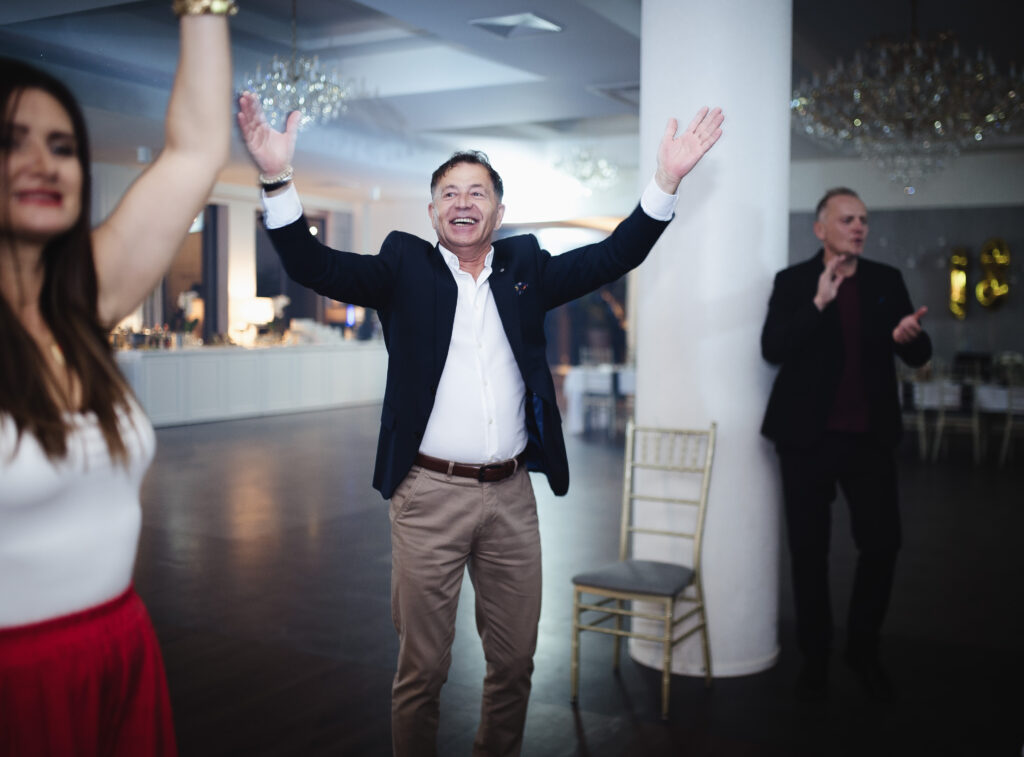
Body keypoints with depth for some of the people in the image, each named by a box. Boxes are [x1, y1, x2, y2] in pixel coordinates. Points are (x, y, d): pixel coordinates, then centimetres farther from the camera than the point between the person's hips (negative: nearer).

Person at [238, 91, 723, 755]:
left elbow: (614, 256, 3)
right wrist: (279, 179, -21)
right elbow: (315, 267, -8)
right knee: (422, 665, 8)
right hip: (430, 494, -3)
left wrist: (666, 181, -9)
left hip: (511, 493, 3)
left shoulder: (526, 266, 10)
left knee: (516, 659, 16)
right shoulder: (404, 266, 3)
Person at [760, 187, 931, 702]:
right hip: (809, 437, -2)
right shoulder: (793, 283, -2)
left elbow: (920, 356, 4)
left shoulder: (887, 281, 6)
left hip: (870, 435, 2)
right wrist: (819, 303, -24)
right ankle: (814, 655, 24)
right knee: (809, 550, 7)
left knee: (882, 544, 3)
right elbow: (772, 349, -13)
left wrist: (910, 335, -19)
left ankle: (863, 650, 24)